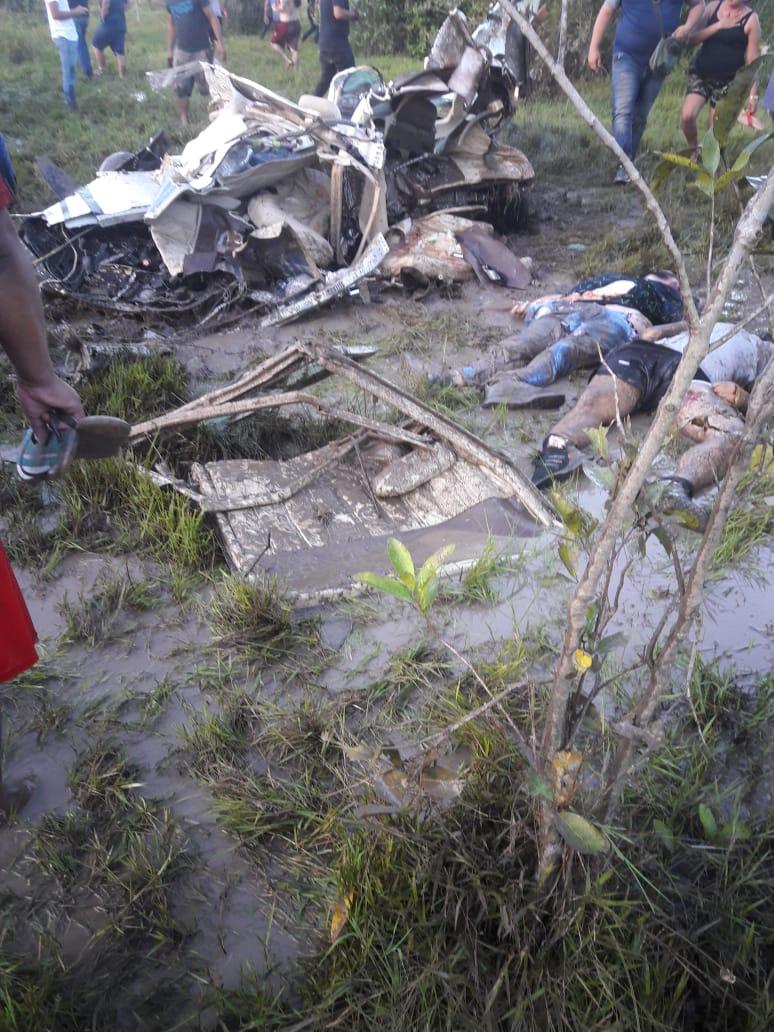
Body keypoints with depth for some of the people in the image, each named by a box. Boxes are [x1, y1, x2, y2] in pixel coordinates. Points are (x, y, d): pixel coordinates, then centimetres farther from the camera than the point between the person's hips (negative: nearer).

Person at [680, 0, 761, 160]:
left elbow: (753, 59, -6)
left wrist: (753, 94, -11)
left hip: (728, 82, -2)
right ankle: (693, 150, 8)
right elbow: (693, 37, -4)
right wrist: (719, 25, -16)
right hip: (701, 75, 2)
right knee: (686, 116, -18)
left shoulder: (751, 19, -6)